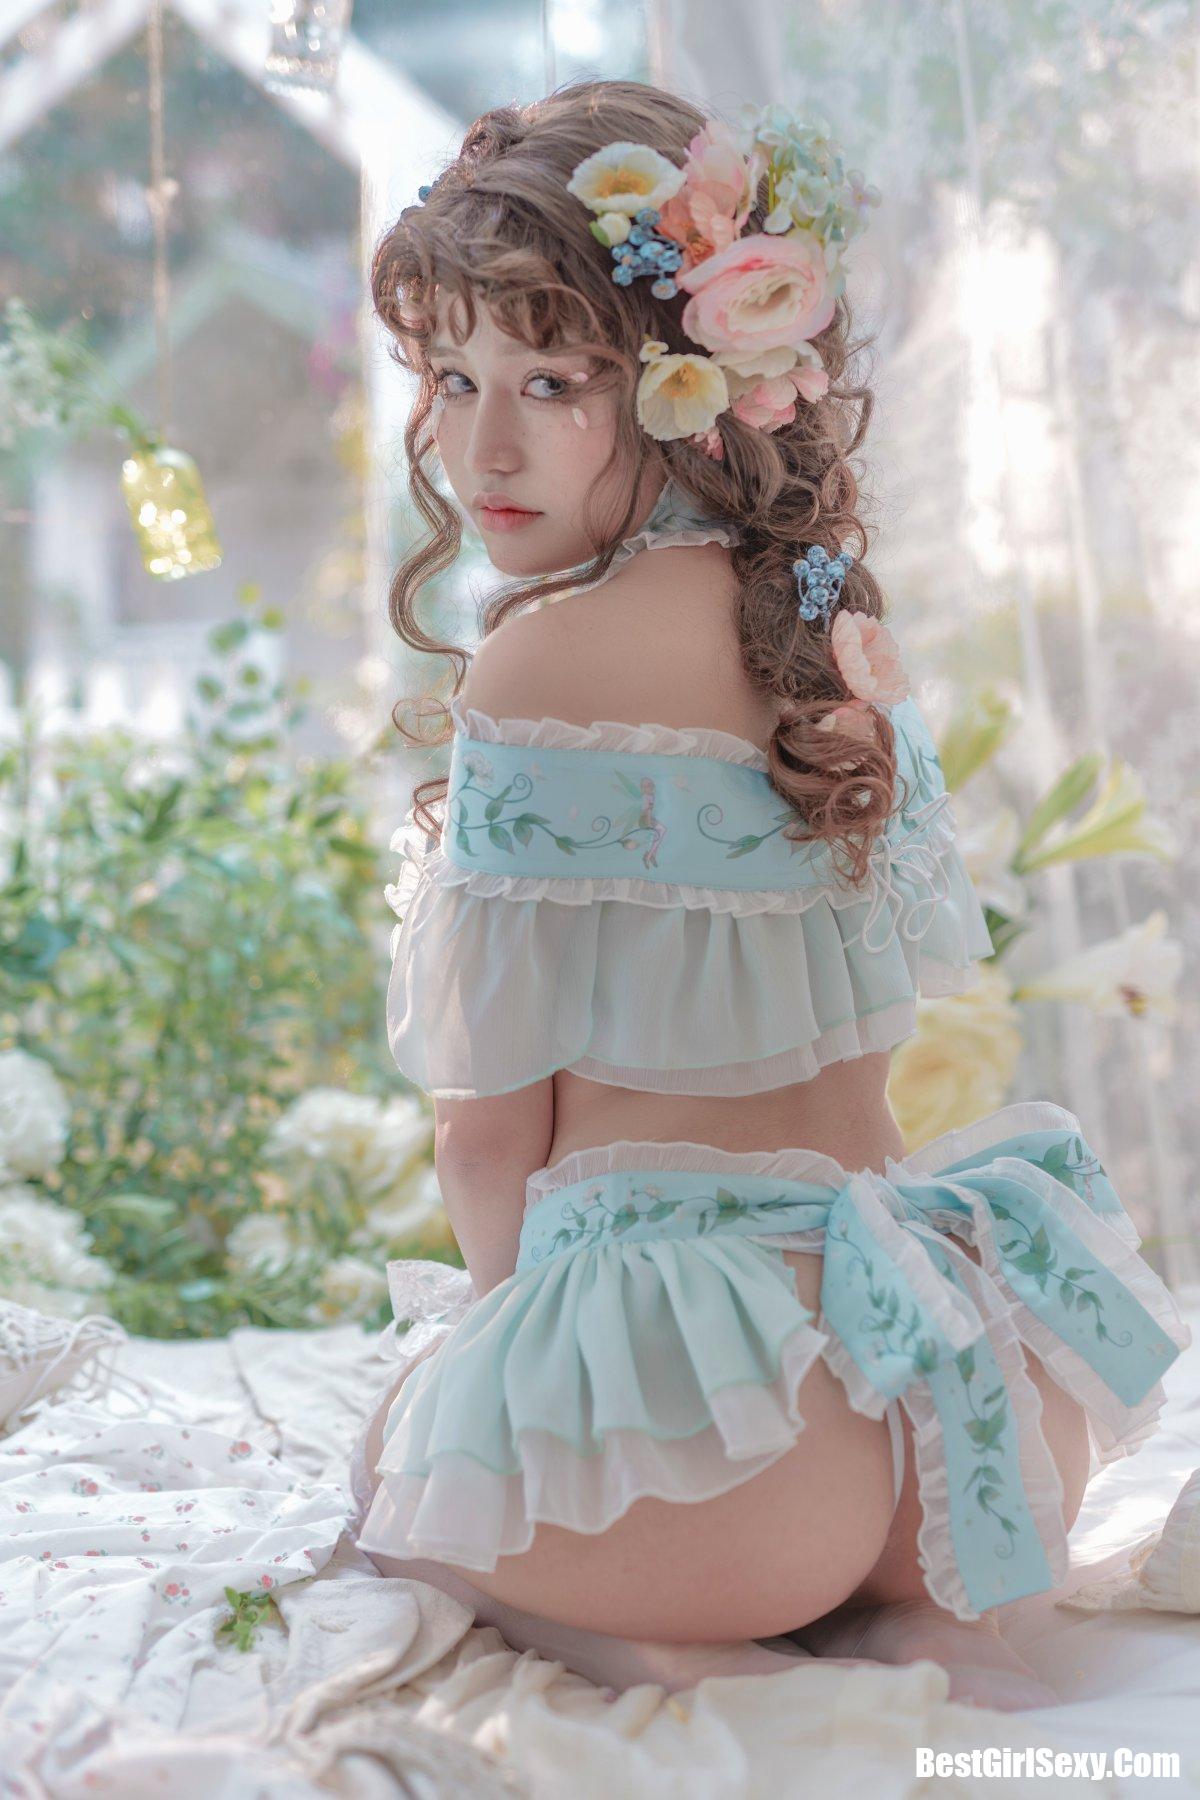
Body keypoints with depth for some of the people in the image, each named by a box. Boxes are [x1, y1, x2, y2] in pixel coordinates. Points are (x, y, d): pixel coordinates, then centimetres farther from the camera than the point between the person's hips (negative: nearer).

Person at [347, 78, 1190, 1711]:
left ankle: (658, 1647, 1)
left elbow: (494, 1122, -10)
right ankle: (914, 1604, 11)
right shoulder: (841, 623, 6)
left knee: (405, 1462, 28)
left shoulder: (544, 659, -15)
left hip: (700, 1363, -6)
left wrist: (505, 1340, 11)